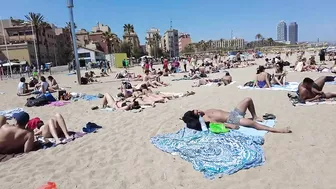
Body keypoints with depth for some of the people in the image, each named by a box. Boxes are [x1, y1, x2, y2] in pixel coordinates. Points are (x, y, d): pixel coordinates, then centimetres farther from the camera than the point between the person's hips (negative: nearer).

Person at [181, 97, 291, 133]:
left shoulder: (207, 111, 16)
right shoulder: (205, 118, -12)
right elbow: (216, 124, -24)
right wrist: (230, 125, -30)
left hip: (234, 113, 10)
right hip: (232, 120, -10)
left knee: (248, 100, 7)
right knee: (252, 123, -31)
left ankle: (255, 116, 24)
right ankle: (278, 130, -31)